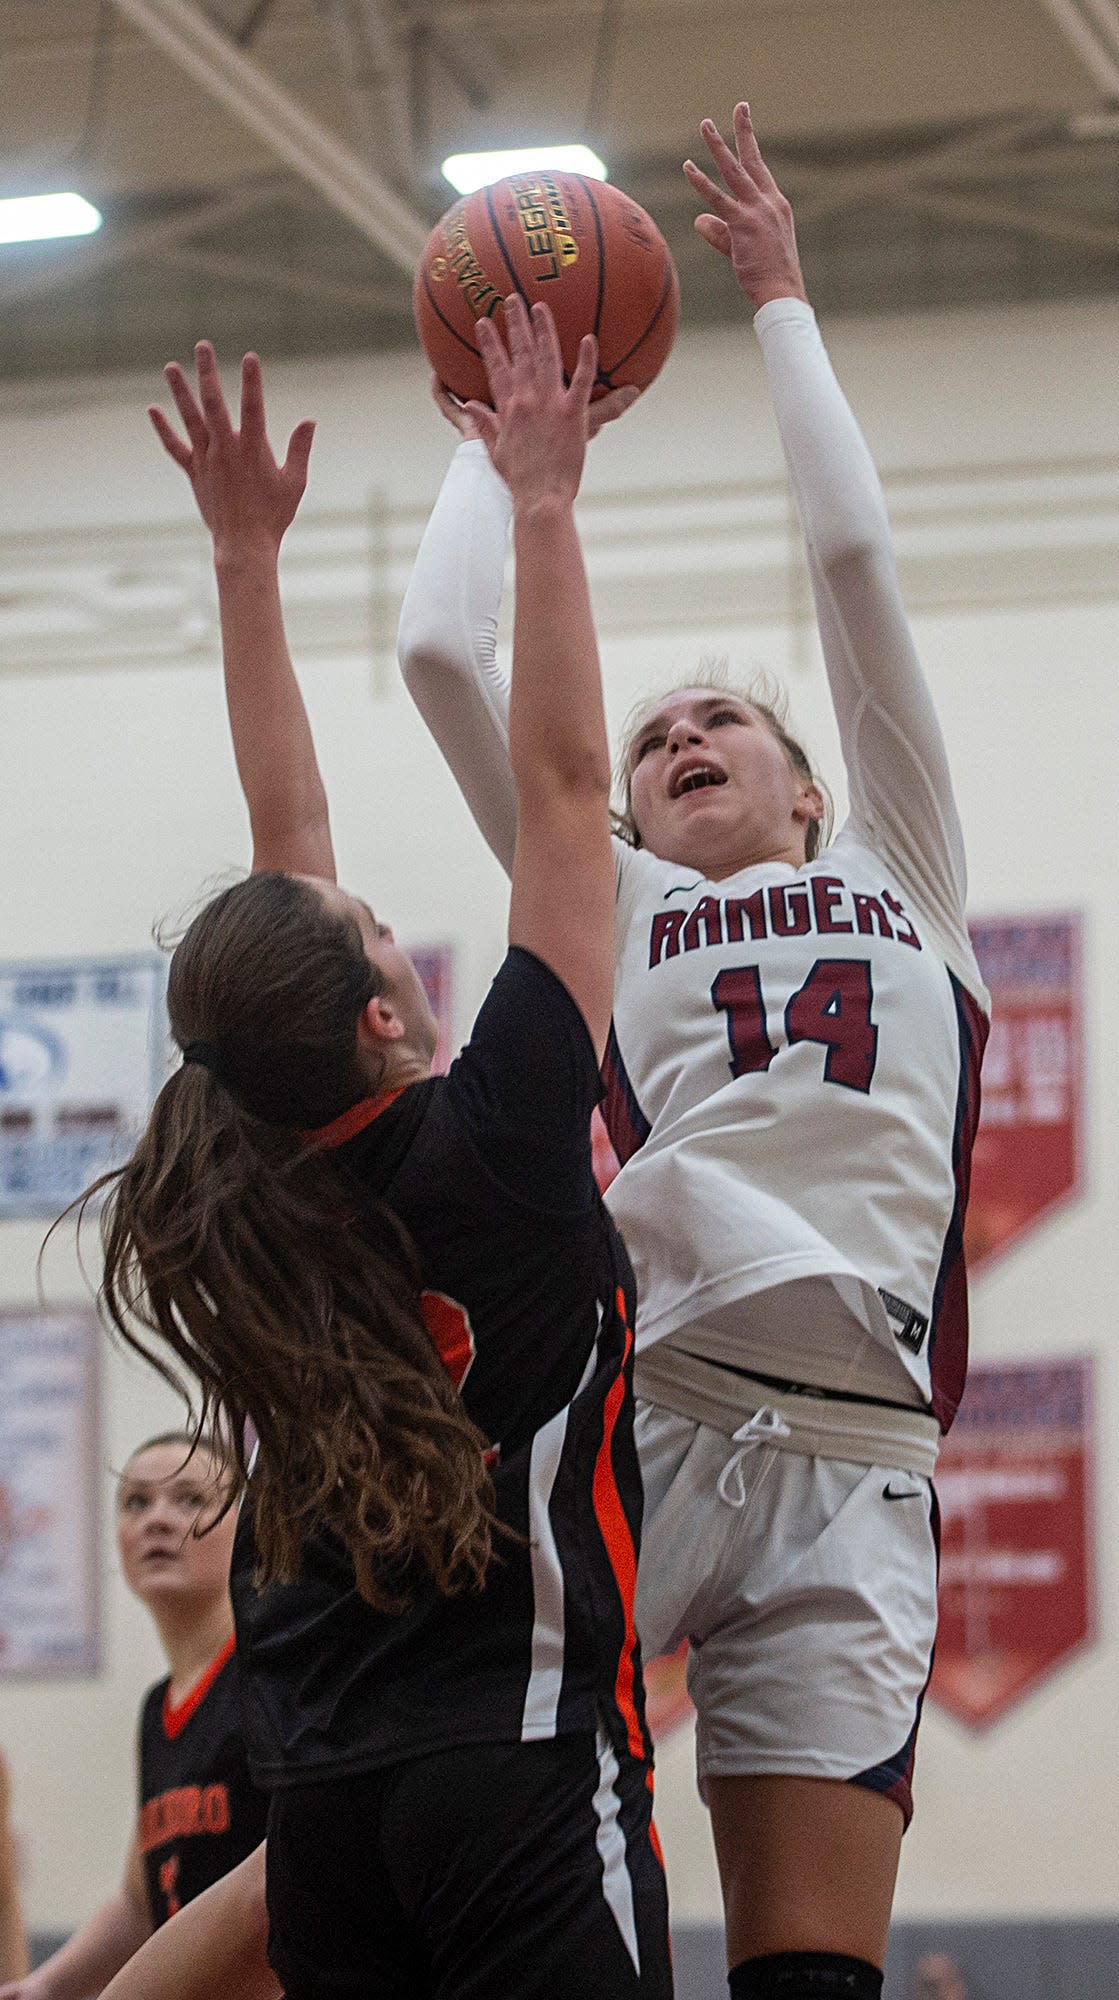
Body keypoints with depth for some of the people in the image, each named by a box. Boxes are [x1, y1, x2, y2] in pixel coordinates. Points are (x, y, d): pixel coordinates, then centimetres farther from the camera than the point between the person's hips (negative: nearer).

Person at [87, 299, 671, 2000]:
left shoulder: (277, 1171, 5)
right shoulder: (491, 1147, -10)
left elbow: (286, 831, 14)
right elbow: (560, 783, -6)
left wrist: (248, 555, 19)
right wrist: (543, 504, -1)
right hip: (528, 1776, -7)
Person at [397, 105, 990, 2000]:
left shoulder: (898, 874, 25)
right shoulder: (613, 905, 24)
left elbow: (853, 558, 20)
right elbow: (443, 655, 16)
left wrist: (780, 301, 26)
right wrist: (495, 443, 30)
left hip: (853, 1474, 1)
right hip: (643, 1401, 0)